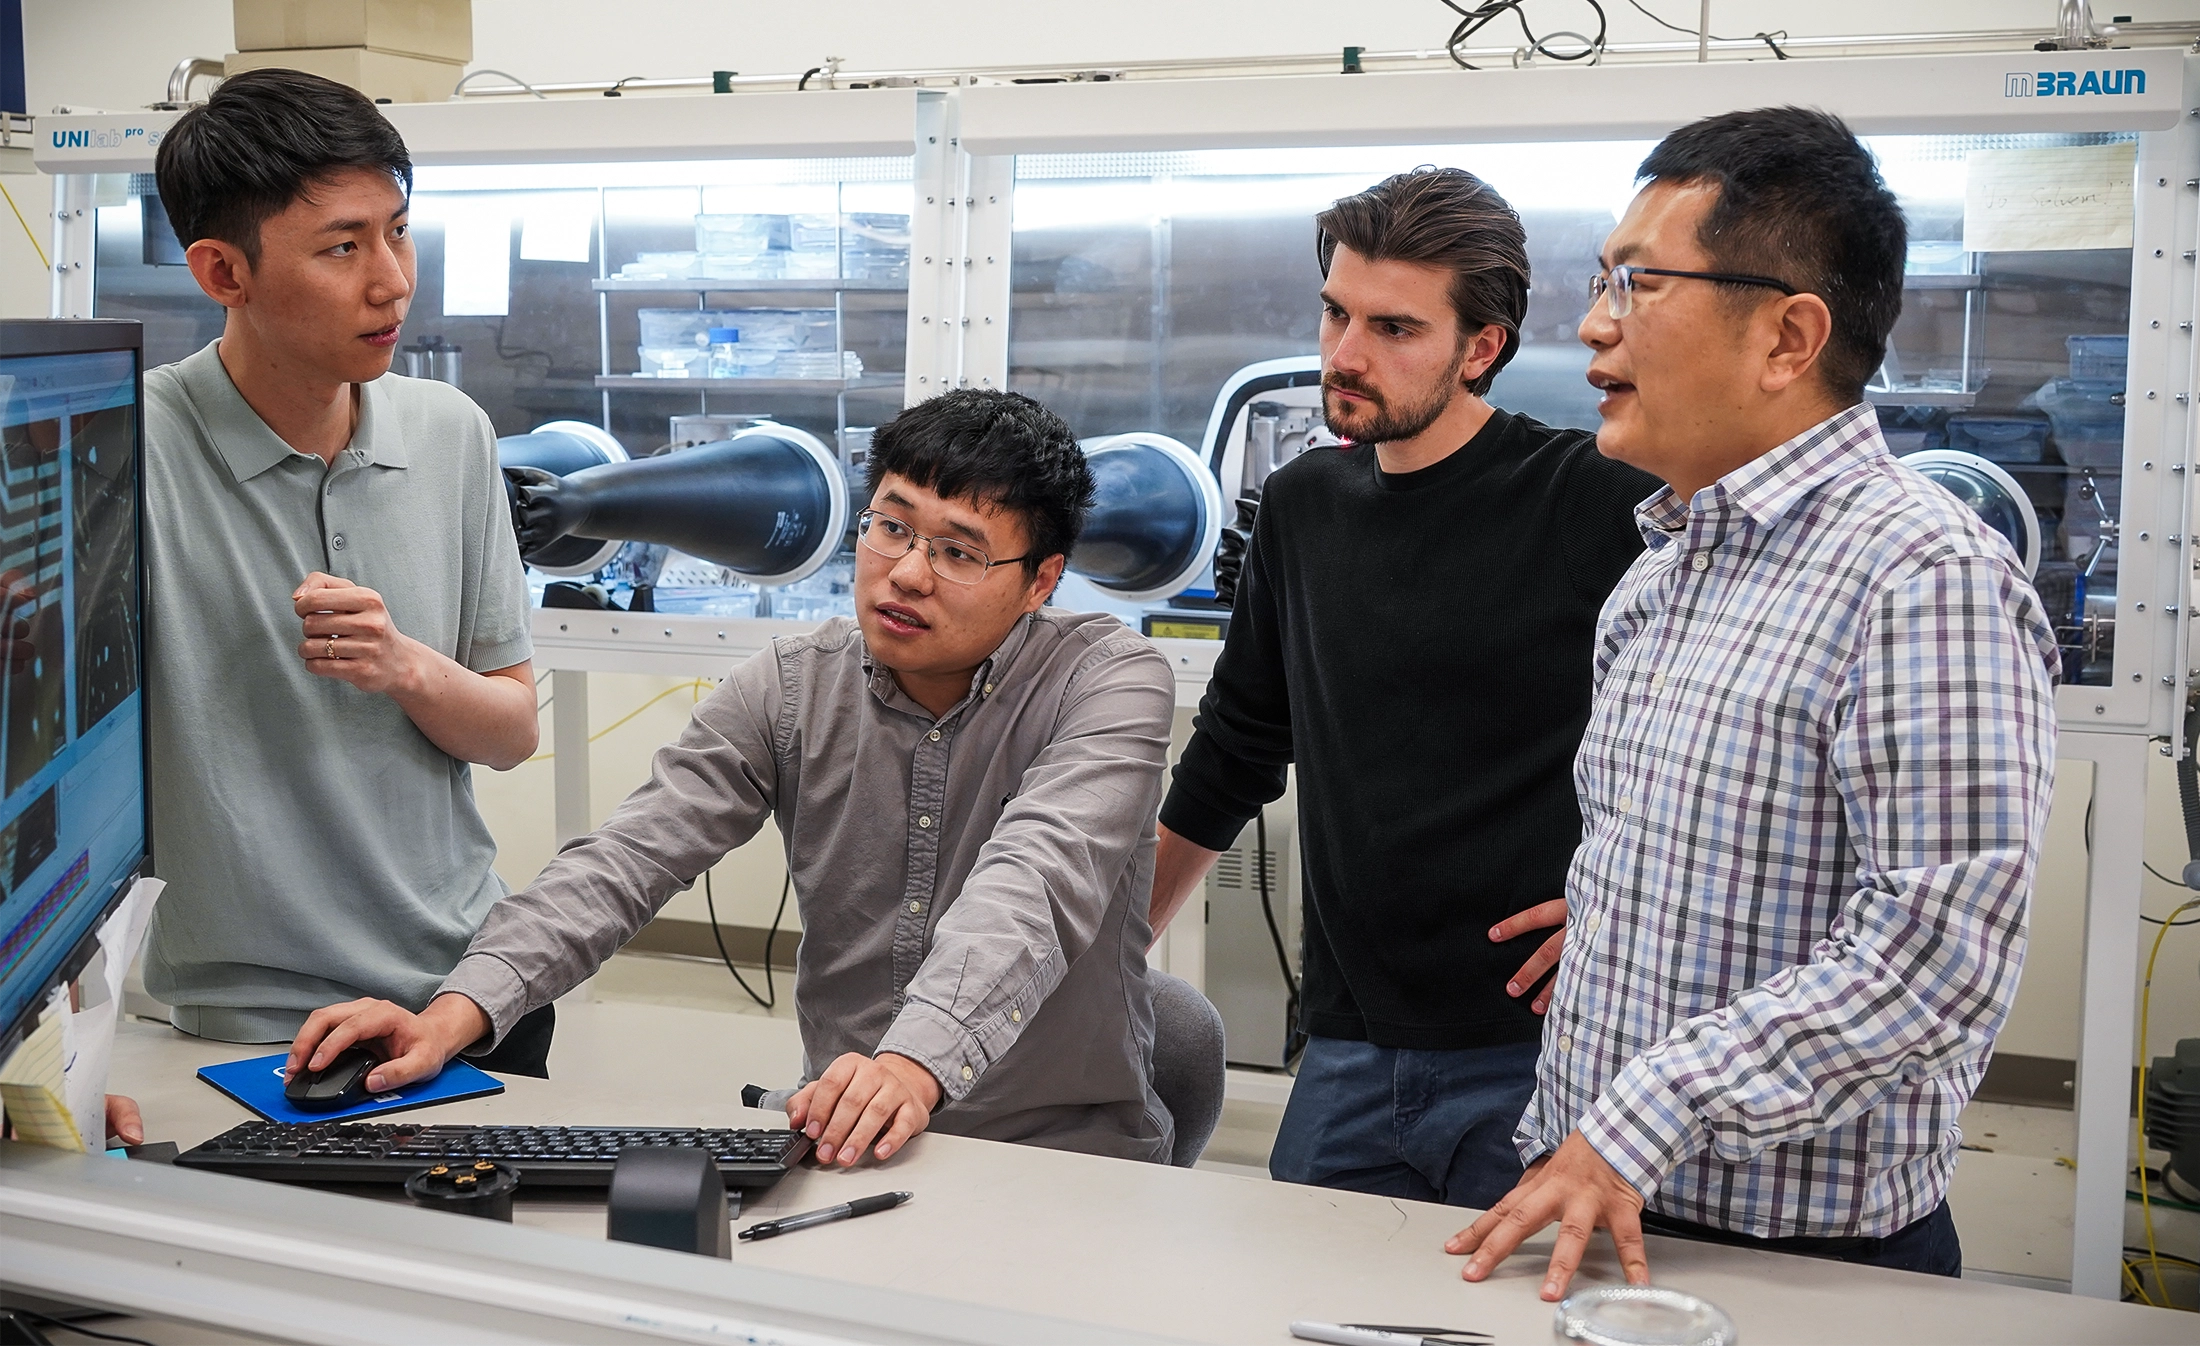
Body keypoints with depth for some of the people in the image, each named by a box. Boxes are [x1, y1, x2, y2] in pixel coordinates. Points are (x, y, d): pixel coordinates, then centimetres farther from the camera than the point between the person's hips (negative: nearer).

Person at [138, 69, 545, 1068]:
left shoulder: (450, 434, 1)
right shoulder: (131, 453, -15)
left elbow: (513, 732, 6)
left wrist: (406, 667, -15)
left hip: (477, 987, 5)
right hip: (254, 1021, -5)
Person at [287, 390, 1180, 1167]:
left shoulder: (1110, 683, -9)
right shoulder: (792, 691, 2)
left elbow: (1031, 884, -27)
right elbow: (629, 856, -8)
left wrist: (916, 1065, -45)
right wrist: (461, 1008, -25)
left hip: (1067, 1157, -3)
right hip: (841, 1147, 4)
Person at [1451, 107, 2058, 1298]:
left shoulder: (1925, 576, -20)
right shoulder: (1660, 572, 9)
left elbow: (1932, 952, -26)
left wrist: (1637, 1126, -24)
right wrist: (1566, 1136, 16)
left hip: (1800, 1249, -8)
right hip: (1588, 1206, 8)